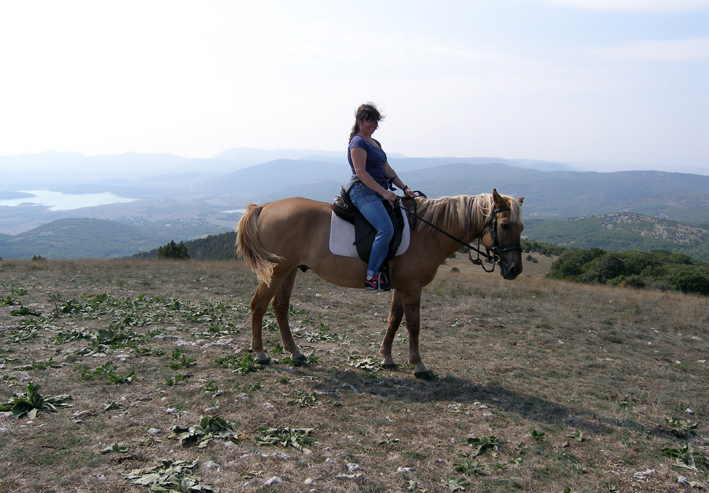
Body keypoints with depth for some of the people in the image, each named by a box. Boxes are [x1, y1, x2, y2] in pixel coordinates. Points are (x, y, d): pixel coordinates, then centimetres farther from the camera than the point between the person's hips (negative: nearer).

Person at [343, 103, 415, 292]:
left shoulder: (375, 144, 22)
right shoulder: (358, 142, -7)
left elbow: (387, 169, 21)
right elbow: (360, 172, -16)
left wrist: (404, 188, 10)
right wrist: (384, 192, -21)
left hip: (377, 192, 10)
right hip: (362, 191, -10)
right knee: (386, 228, -26)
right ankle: (372, 276, -22)